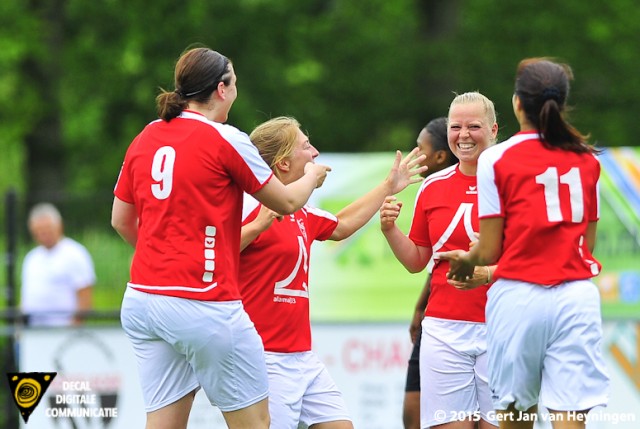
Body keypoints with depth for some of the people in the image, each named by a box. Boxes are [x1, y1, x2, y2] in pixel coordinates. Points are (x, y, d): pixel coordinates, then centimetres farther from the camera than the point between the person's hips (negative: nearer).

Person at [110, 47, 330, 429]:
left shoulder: (145, 139, 9)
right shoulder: (226, 140, -7)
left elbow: (121, 220, 18)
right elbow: (287, 202, 3)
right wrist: (312, 176, 24)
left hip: (142, 299, 6)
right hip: (203, 307, -6)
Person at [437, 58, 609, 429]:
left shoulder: (496, 160, -1)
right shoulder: (587, 159, 10)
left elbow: (489, 251, -2)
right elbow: (588, 242, 15)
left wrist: (465, 261, 20)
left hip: (519, 297, -2)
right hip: (577, 295, 2)